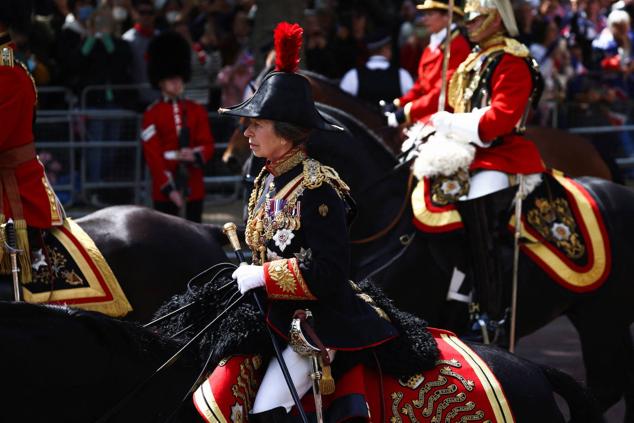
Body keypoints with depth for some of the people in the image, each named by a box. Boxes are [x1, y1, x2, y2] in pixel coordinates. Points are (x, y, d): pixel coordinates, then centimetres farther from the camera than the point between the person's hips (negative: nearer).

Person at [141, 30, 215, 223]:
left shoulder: (197, 111, 9)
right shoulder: (152, 114, -1)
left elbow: (208, 144, 6)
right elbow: (152, 154, -6)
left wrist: (195, 156, -19)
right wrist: (169, 189, -14)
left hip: (194, 185, 3)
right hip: (165, 188, -3)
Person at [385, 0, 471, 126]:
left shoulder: (458, 46, -13)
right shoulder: (433, 45, 17)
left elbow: (444, 91, -20)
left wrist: (407, 111, -20)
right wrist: (398, 104, 8)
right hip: (424, 118, 9)